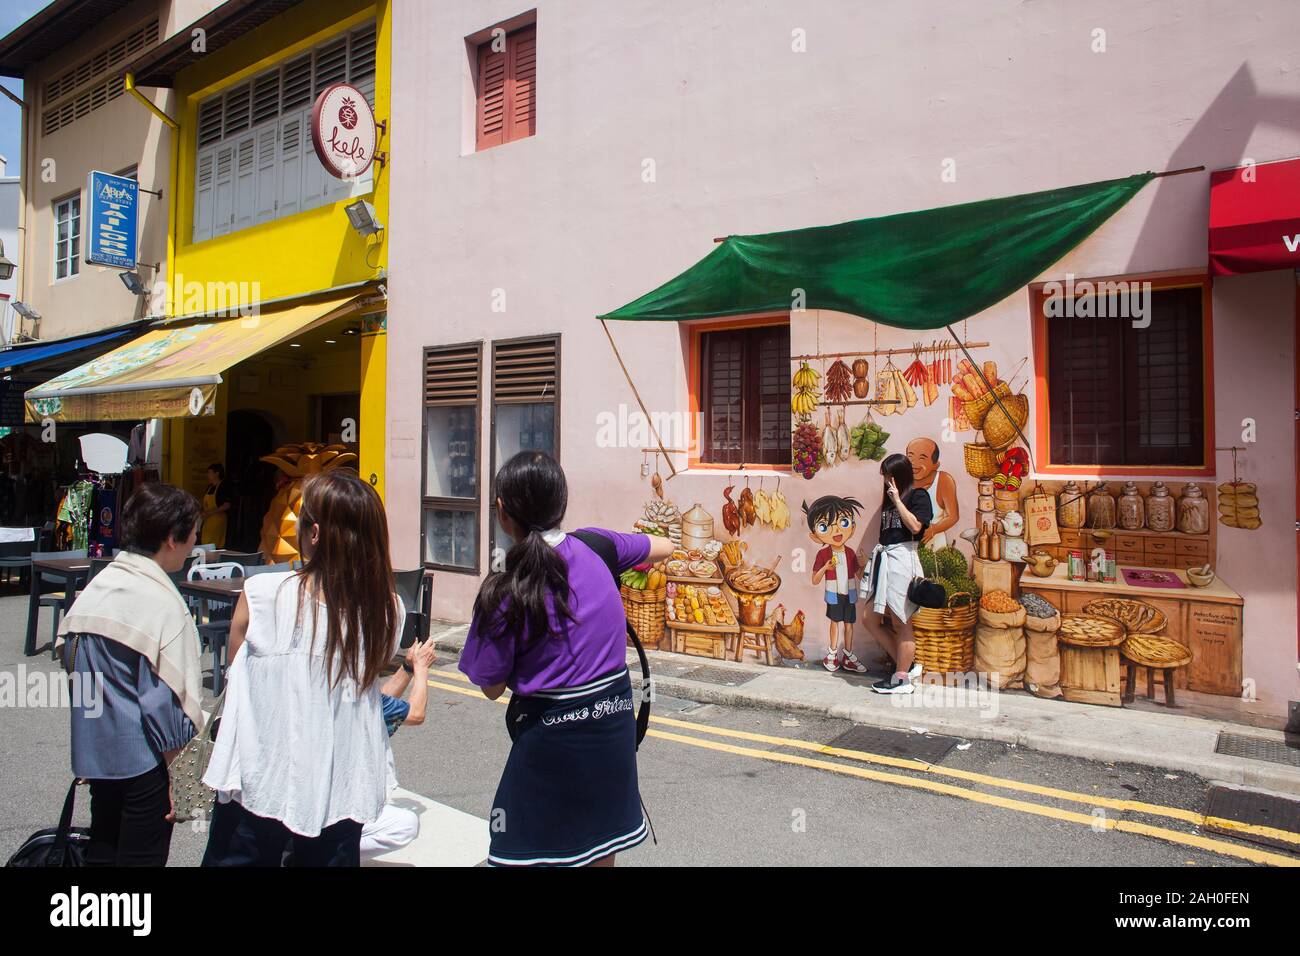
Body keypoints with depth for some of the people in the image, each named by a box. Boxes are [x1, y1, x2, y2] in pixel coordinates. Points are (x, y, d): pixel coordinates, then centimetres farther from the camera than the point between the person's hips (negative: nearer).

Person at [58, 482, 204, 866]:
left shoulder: (93, 589, 1)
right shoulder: (165, 603, -21)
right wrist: (175, 772, -10)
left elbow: (68, 657, 8)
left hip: (94, 749, 7)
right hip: (143, 759, -7)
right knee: (142, 856, 10)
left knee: (101, 851, 22)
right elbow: (169, 699, -20)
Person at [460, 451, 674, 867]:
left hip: (551, 734, -5)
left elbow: (492, 688, -8)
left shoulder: (503, 594, -18)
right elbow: (665, 547, 12)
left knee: (523, 855, 14)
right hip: (615, 720, 5)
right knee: (600, 853, 23)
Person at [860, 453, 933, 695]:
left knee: (903, 622, -2)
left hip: (902, 558, -8)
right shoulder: (888, 498, 20)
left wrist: (897, 500, -12)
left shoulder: (918, 495, -1)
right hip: (883, 557, 8)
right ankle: (907, 665, 18)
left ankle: (902, 679, 7)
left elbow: (915, 526, -15)